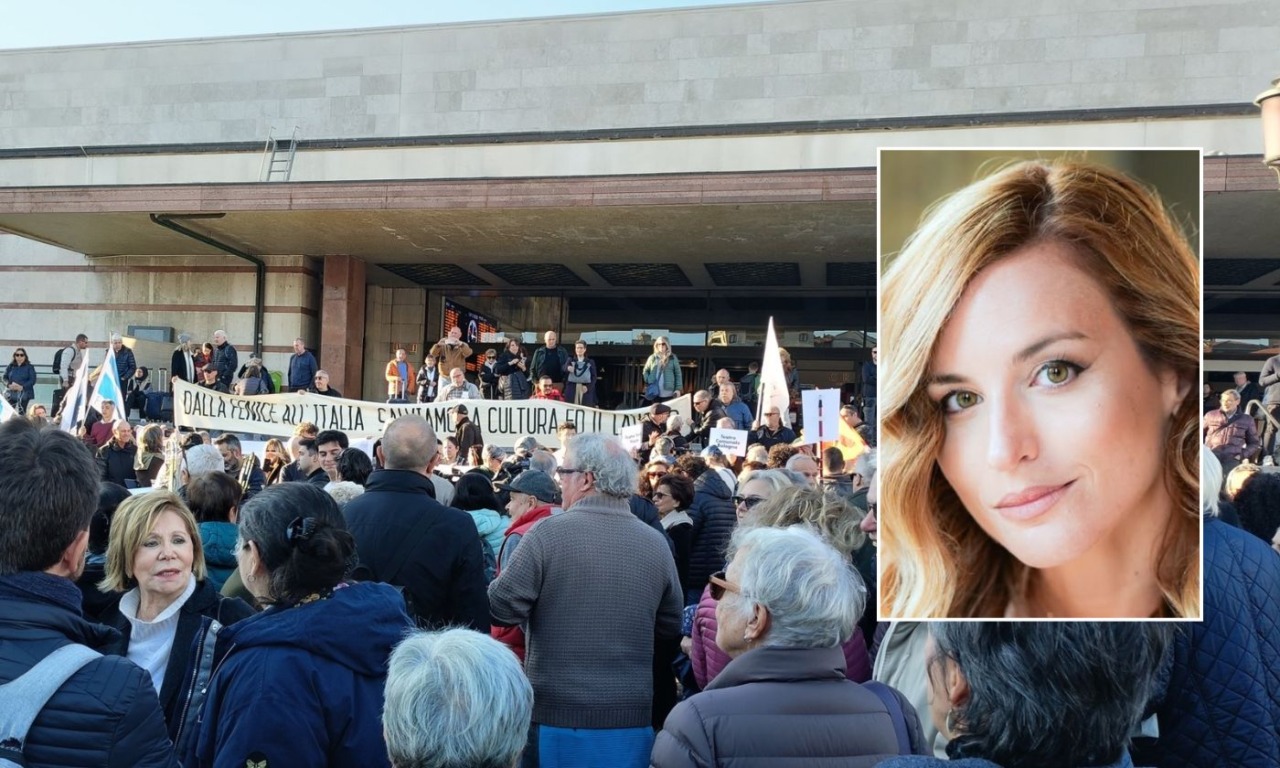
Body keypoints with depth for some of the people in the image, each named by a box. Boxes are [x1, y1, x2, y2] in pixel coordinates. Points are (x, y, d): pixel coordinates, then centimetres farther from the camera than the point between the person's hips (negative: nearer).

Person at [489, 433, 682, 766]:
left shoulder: (548, 532, -12)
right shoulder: (656, 543, -2)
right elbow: (670, 627, 9)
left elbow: (501, 609, -11)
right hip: (631, 717, 3)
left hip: (558, 715, -3)